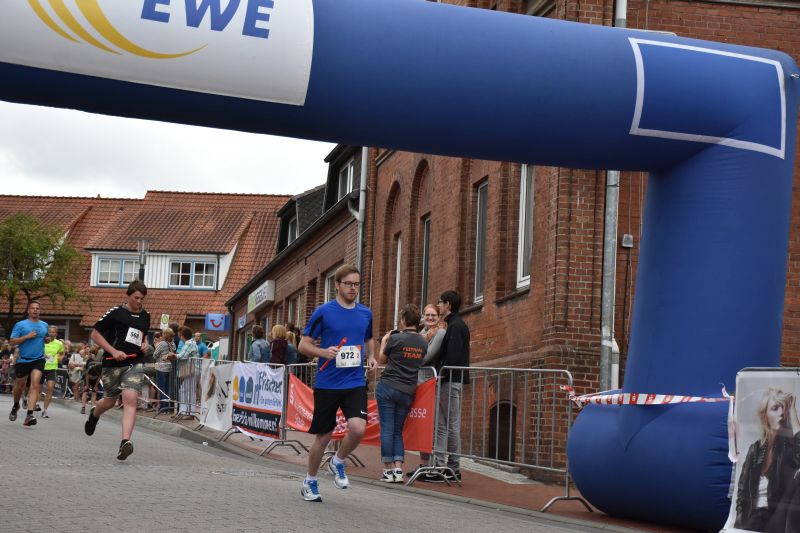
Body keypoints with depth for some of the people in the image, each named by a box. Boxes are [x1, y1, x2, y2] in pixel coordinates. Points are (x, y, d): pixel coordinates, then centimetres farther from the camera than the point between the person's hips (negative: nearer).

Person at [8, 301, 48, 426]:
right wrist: (27, 336, -17)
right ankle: (16, 405, 45)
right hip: (23, 360, -1)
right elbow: (12, 342, -7)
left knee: (35, 385, -16)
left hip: (38, 360, 1)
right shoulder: (20, 325, -2)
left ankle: (29, 415, -23)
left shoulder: (44, 325, 10)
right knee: (20, 386, 13)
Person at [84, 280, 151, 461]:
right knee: (110, 401, 12)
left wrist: (145, 344, 8)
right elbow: (95, 334, -4)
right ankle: (94, 414, 50)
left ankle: (125, 442, -26)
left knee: (130, 399, -18)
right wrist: (113, 351, -14)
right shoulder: (115, 312, -5)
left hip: (135, 363, 2)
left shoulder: (145, 316, 11)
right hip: (113, 363, -2)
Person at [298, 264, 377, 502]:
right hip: (327, 384, -3)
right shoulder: (323, 312, -4)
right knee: (323, 436, 4)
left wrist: (371, 356, 4)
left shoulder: (366, 313, 8)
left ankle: (338, 463, 12)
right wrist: (324, 352, -20)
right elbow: (304, 344, -1)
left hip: (355, 383, 3)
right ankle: (310, 482, 26)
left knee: (358, 428, -18)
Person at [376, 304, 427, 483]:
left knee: (387, 429, 1)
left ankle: (388, 470, 1)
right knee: (398, 430, 11)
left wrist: (384, 342, 19)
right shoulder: (423, 342, 3)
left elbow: (381, 360, 3)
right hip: (408, 392, 5)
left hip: (388, 387, -5)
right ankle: (398, 470, 1)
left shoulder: (395, 339, -10)